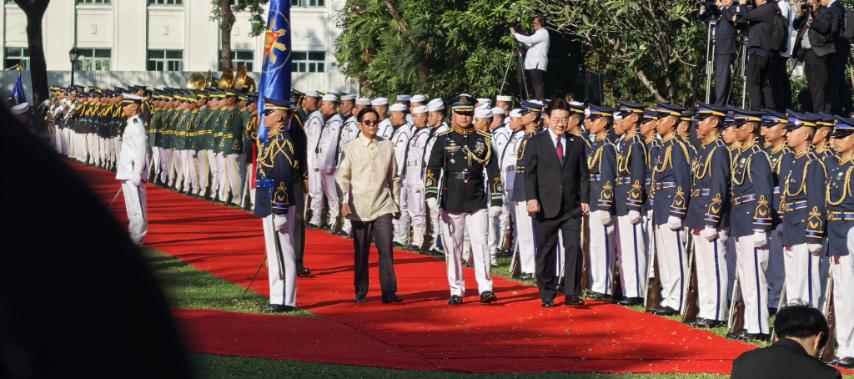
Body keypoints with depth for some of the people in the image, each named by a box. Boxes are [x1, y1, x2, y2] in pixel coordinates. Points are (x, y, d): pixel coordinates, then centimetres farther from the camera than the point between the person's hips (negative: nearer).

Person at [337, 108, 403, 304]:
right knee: (361, 251, 5)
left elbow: (394, 178, 13)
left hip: (383, 206, 1)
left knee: (386, 248, -7)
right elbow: (342, 177, 1)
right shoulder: (351, 148, 1)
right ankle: (361, 292, 14)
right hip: (359, 207, -1)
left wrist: (397, 203, 14)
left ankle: (389, 291, -4)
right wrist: (344, 201, -9)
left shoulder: (387, 146, 6)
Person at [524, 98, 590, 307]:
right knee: (546, 251, 4)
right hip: (546, 207, -2)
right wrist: (532, 198, -13)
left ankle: (571, 293, -4)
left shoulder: (577, 143, 12)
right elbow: (530, 174, -1)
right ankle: (547, 295, 11)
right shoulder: (535, 142, 4)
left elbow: (583, 174, 12)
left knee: (573, 248, -7)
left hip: (572, 207, 2)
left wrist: (584, 200, 2)